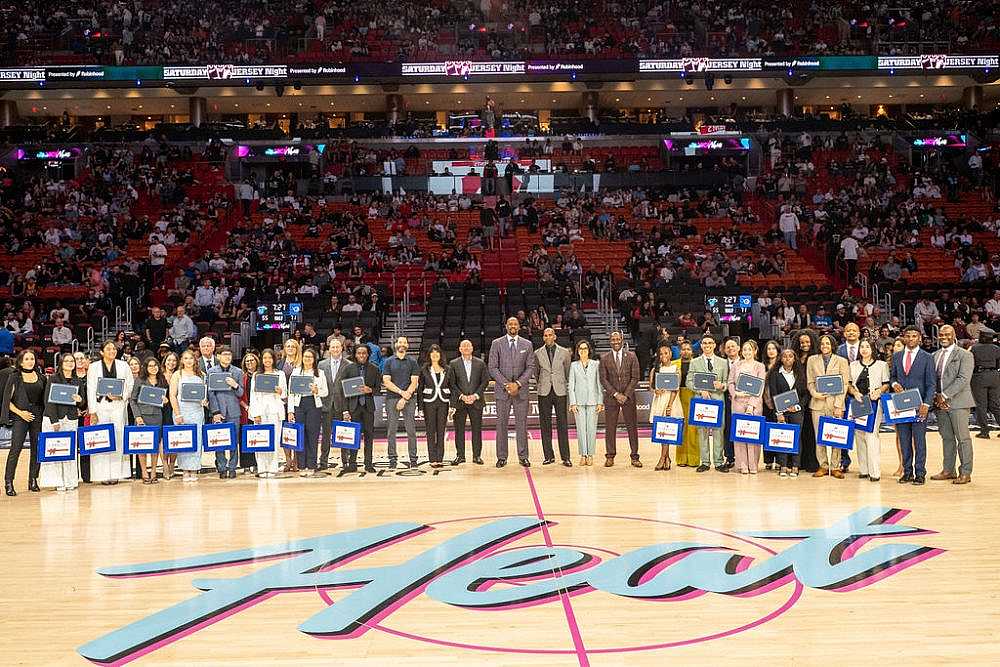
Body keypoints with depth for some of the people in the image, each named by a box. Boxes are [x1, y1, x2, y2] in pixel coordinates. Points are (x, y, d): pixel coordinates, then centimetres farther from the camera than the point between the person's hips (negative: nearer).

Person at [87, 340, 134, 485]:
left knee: (117, 438, -3)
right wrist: (92, 411, -4)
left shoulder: (123, 366, 10)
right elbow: (91, 390, 3)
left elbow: (131, 386, 11)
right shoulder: (94, 367, 7)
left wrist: (121, 396, -8)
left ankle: (115, 474, 2)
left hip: (118, 405, 1)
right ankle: (103, 474, 0)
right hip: (100, 405, -1)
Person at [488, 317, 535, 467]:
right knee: (501, 424, 1)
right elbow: (492, 367, -1)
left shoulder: (527, 344, 8)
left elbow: (531, 367, 3)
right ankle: (502, 457, 8)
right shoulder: (496, 343, 4)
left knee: (522, 424, 2)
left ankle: (523, 457, 9)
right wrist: (506, 384, -11)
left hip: (521, 390, 1)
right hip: (502, 390, -1)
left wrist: (518, 384, -10)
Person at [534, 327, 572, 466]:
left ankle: (565, 457, 2)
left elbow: (568, 372, 13)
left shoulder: (564, 353, 6)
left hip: (560, 391, -1)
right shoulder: (537, 353, 7)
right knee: (545, 425, 3)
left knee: (562, 425, -2)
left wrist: (569, 387, 14)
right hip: (544, 392, 1)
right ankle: (548, 456, 11)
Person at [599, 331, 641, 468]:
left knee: (632, 427, 1)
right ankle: (610, 456, 9)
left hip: (628, 397, 0)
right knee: (610, 427, 1)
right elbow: (603, 380, 0)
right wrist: (615, 394, -10)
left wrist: (626, 395, -9)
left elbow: (635, 378, 0)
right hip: (611, 397, 0)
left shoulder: (631, 357, 3)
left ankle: (635, 457, 7)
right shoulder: (604, 359, 4)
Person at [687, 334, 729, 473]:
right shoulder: (695, 363, 10)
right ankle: (705, 462, 8)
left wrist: (722, 385, -12)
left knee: (718, 430, -2)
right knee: (702, 431, 1)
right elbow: (689, 382, 5)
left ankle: (719, 462, 4)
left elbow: (727, 382, 10)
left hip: (717, 399, 0)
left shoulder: (723, 362, 12)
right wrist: (701, 390, -11)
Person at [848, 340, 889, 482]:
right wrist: (854, 392, -6)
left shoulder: (882, 365, 8)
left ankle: (875, 471, -11)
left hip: (874, 403, -3)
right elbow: (849, 384, 13)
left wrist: (879, 391, -10)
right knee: (859, 435, 2)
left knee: (871, 435, -13)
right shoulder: (853, 365, 15)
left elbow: (886, 384, 9)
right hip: (857, 402, 3)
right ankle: (864, 469, 9)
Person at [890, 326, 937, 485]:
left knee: (919, 440, 0)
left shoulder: (927, 358, 0)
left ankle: (920, 473, 6)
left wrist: (926, 404, -12)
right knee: (904, 440, 6)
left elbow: (931, 383, -3)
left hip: (919, 405, -3)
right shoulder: (896, 357, 10)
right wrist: (894, 383, -5)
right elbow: (892, 376, 19)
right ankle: (907, 472, 13)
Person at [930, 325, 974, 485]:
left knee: (962, 438, -2)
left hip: (958, 402, -6)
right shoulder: (935, 356, 15)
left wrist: (945, 395, -17)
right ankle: (948, 470, 17)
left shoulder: (965, 355, -3)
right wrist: (936, 396, -5)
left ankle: (965, 473, 3)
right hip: (940, 403, 6)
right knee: (946, 438, 11)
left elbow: (963, 379, -13)